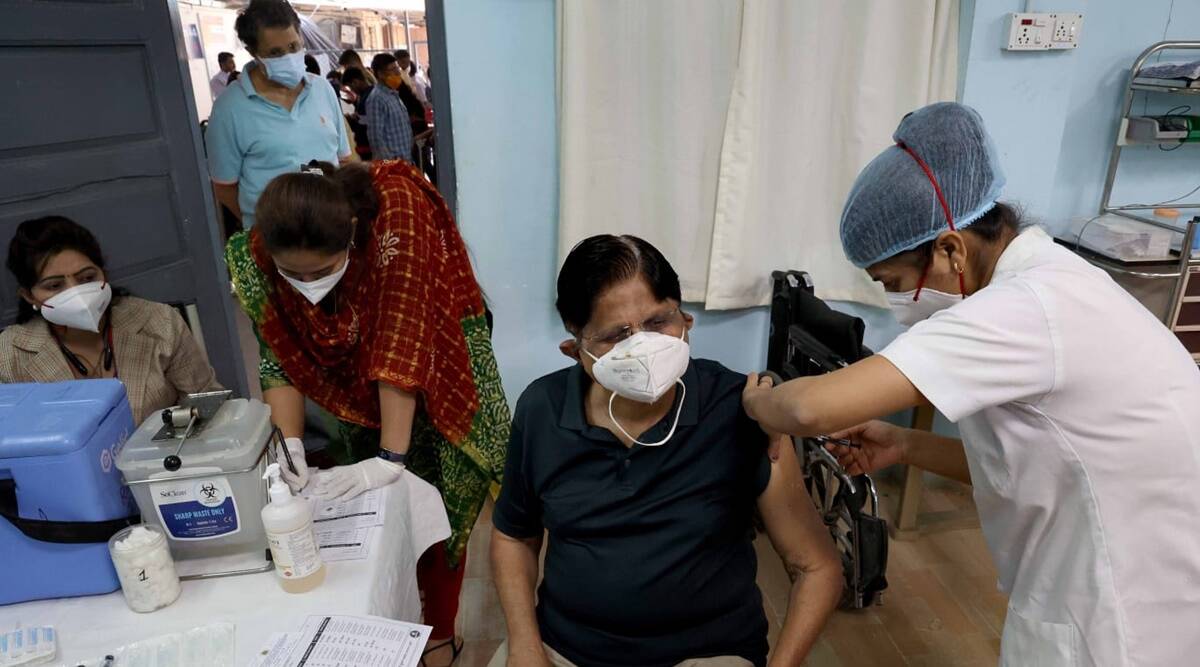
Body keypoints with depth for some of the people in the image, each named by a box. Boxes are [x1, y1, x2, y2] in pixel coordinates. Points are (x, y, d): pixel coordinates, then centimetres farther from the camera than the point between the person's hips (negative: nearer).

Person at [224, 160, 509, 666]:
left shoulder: (393, 212, -35)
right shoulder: (262, 252, -21)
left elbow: (402, 344, -34)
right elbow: (280, 355, -12)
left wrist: (391, 459, -32)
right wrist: (289, 447, -21)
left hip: (436, 363, -3)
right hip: (357, 383, 4)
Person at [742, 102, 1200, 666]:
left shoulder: (1024, 309, -27)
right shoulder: (1050, 284, 4)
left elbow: (815, 407, -33)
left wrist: (759, 402, -12)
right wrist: (905, 446, 1)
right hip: (1123, 596, 8)